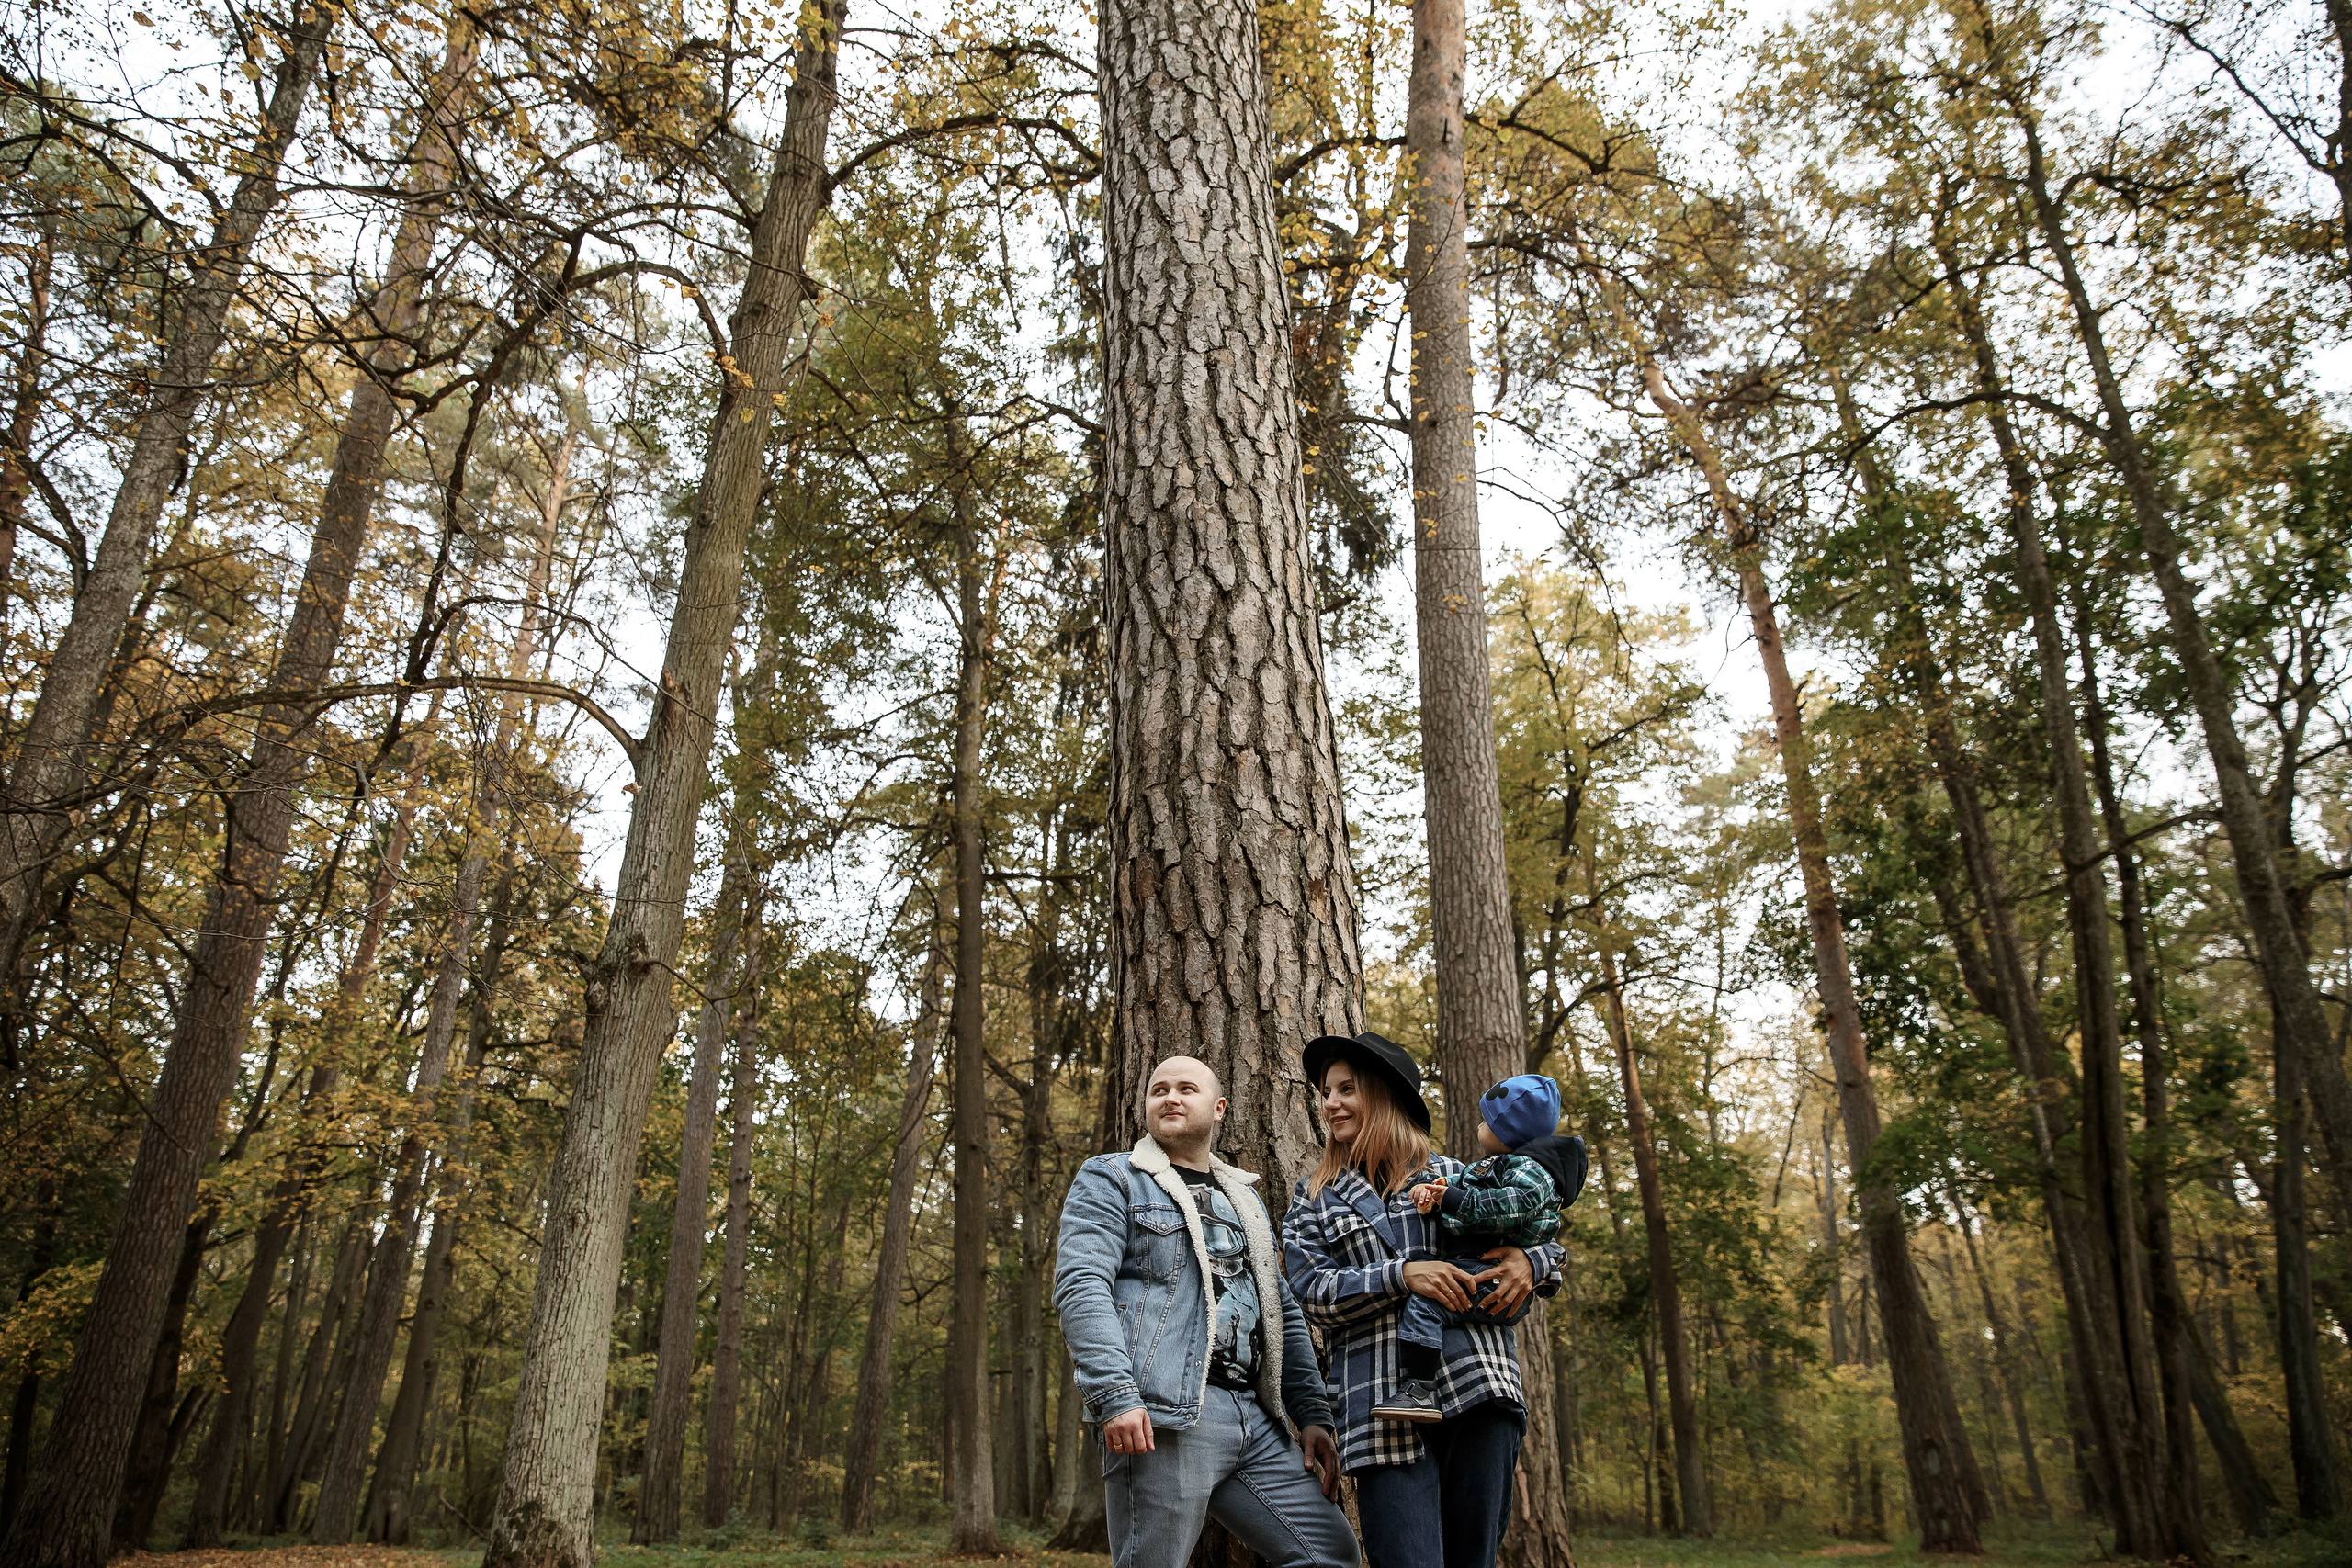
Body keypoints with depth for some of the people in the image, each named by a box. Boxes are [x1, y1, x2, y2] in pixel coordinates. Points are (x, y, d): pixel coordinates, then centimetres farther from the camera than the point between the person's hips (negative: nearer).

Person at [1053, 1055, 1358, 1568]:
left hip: (1254, 1418, 6)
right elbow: (1081, 1286, -9)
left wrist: (1312, 1412, 14)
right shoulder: (1111, 1180, 5)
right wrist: (1115, 1396, -22)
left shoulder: (1244, 1199, 25)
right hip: (1161, 1414, -6)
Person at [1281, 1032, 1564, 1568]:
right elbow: (1311, 1291, 0)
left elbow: (1543, 1239, 22)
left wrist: (1530, 1262, -3)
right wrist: (1402, 1275, -13)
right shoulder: (1314, 1198, 14)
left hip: (1478, 1388, 1)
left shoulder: (1457, 1178, 15)